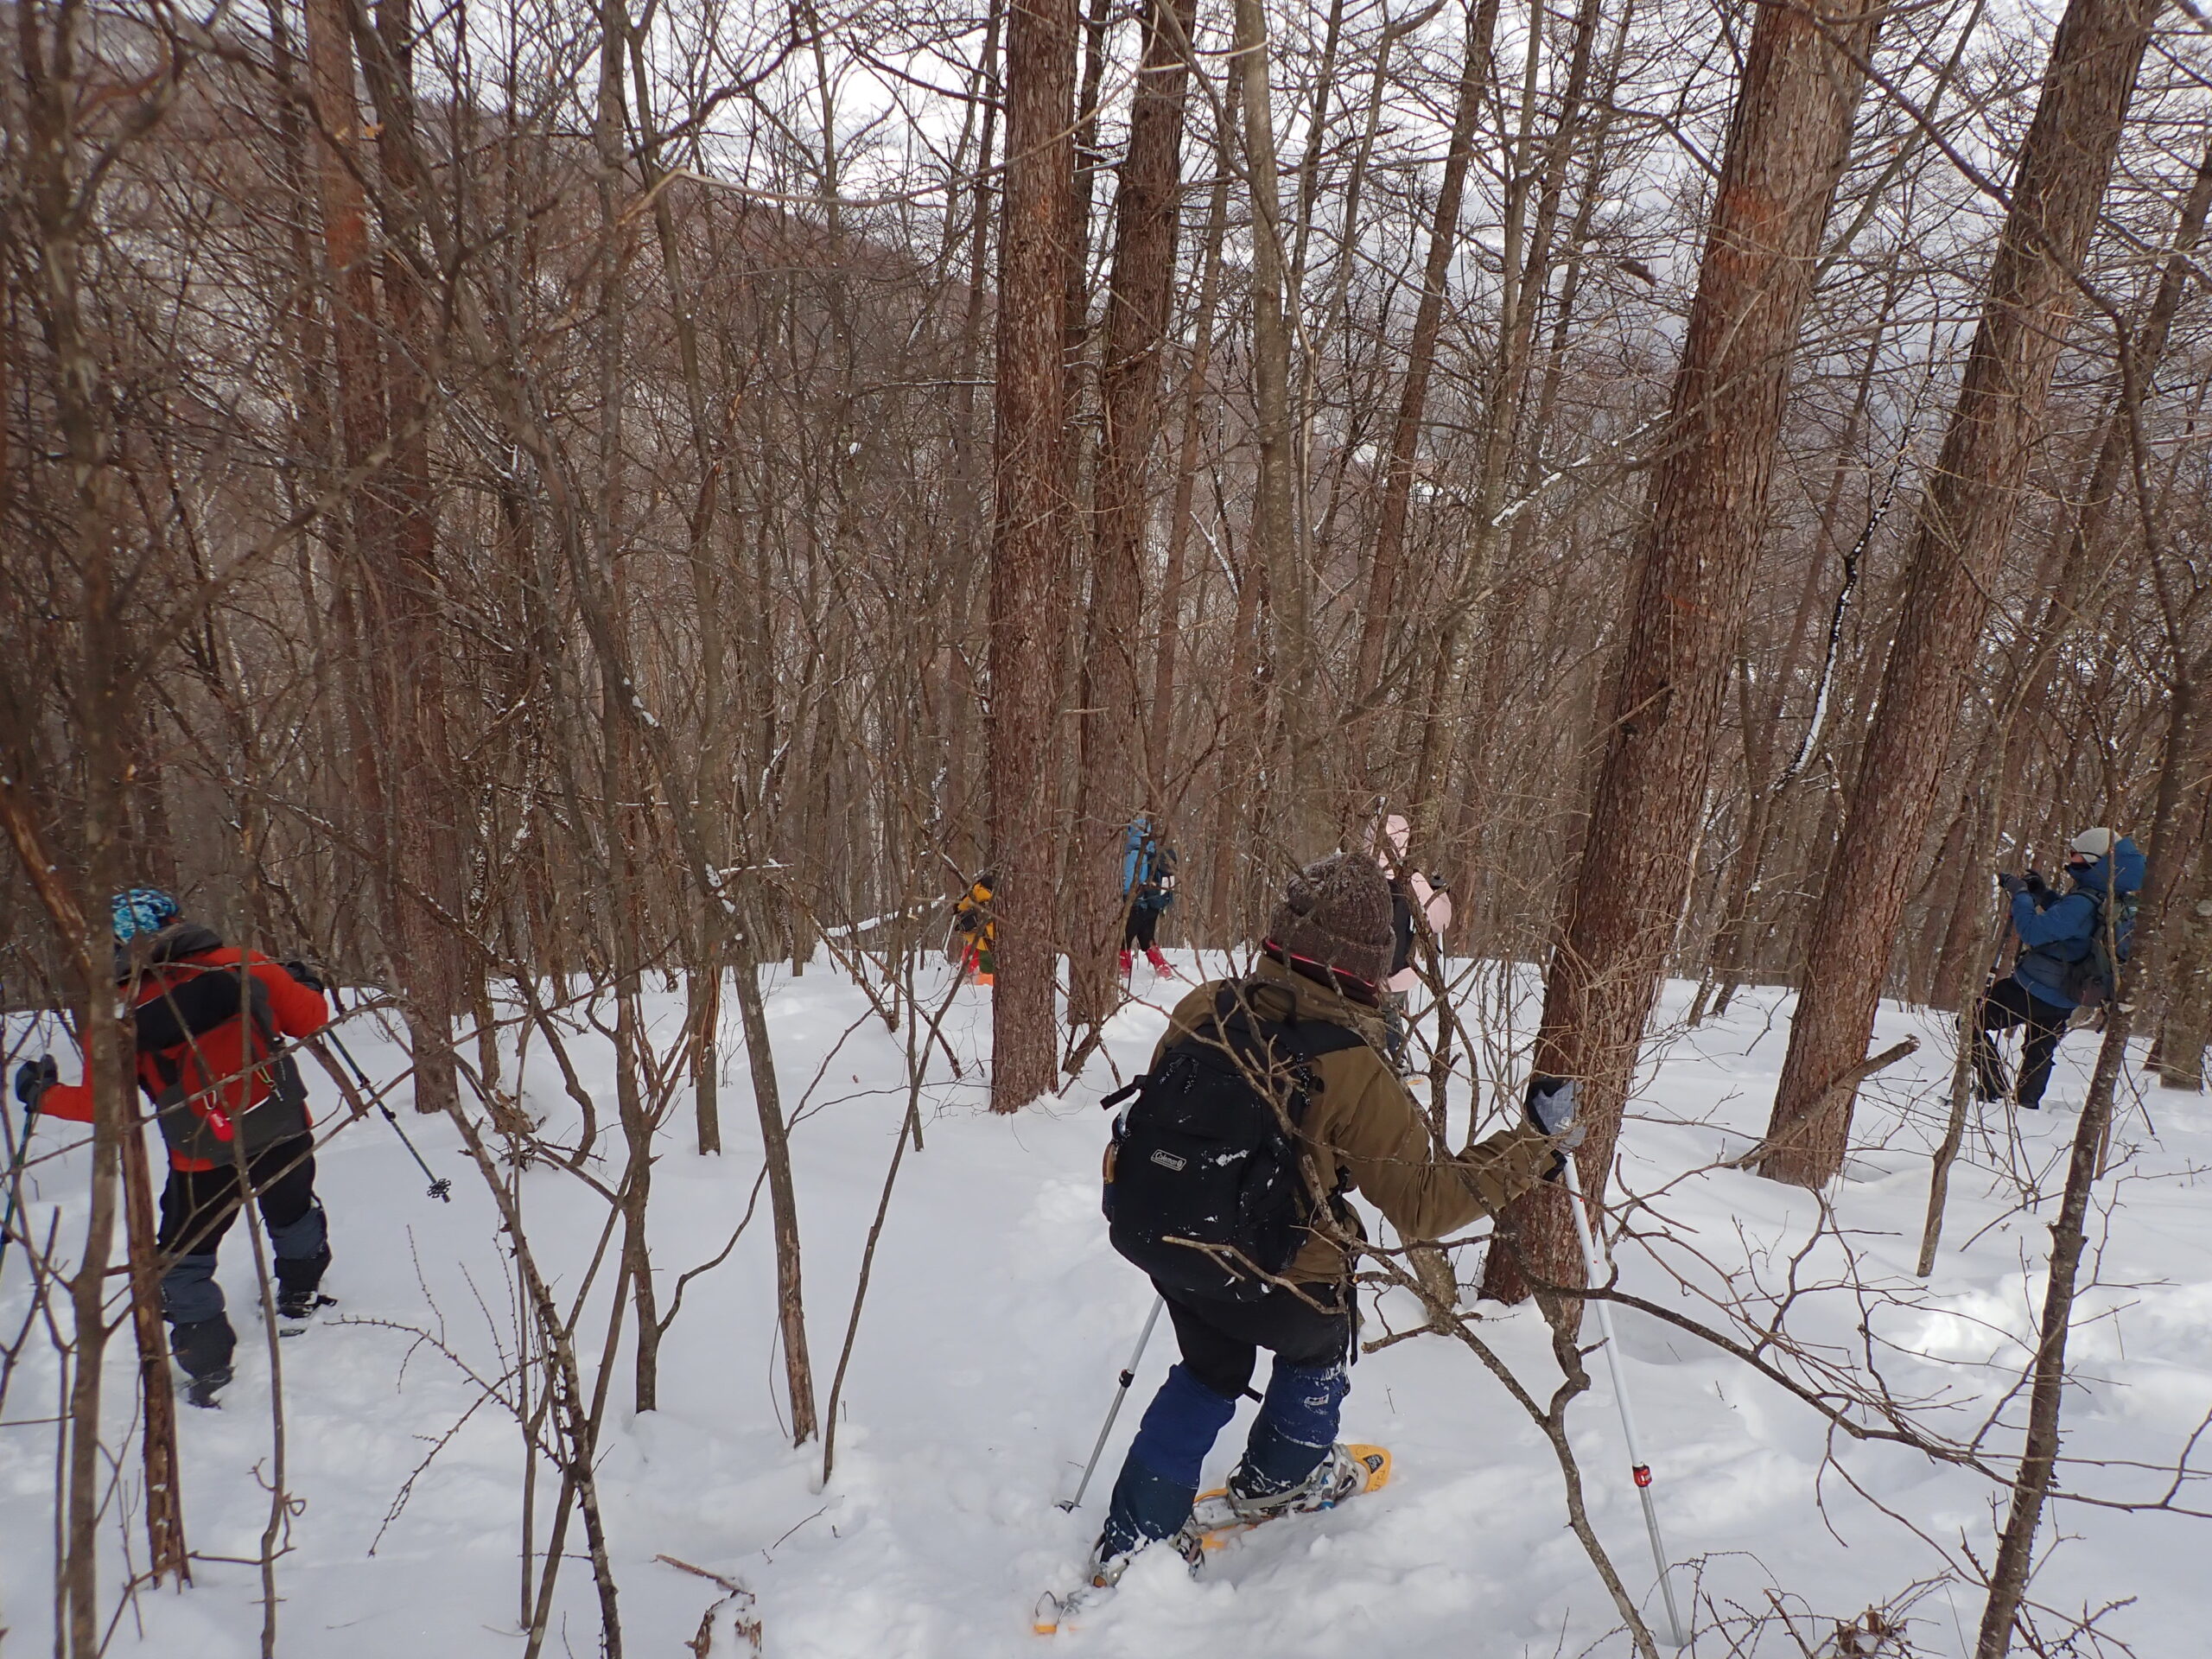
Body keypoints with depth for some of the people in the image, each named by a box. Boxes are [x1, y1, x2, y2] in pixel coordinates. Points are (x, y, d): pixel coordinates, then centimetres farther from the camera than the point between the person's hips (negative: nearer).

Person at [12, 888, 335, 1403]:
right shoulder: (243, 966, -11)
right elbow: (310, 1018, -1)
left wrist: (44, 1095, 15)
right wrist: (304, 985, 20)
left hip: (205, 1160, -3)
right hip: (286, 1133, 3)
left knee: (184, 1258, 19)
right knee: (293, 1213, 30)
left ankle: (210, 1364, 22)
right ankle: (301, 1298, 48)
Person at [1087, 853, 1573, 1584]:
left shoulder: (1203, 1009, -9)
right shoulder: (1353, 1073, -23)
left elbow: (1163, 1104, 7)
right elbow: (1421, 1203, -16)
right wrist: (1534, 1144, -9)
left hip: (1153, 1238, 4)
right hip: (1266, 1283, -4)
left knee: (1210, 1369, 30)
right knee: (1320, 1334, 31)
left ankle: (1133, 1535, 33)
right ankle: (1279, 1476, 50)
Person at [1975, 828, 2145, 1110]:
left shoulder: (2083, 902, -28)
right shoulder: (2120, 905, 3)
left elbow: (2033, 931, -29)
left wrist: (2020, 893, -18)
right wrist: (2044, 894, 9)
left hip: (2034, 990, -9)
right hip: (2064, 1002, 9)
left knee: (1972, 1021, 4)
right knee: (2039, 1052, 26)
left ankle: (1993, 1090, -2)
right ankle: (2027, 1102, 39)